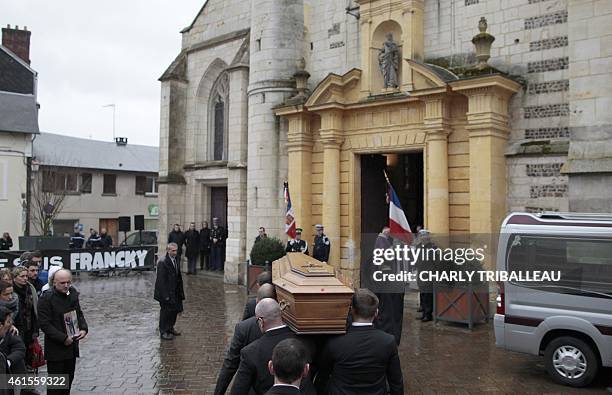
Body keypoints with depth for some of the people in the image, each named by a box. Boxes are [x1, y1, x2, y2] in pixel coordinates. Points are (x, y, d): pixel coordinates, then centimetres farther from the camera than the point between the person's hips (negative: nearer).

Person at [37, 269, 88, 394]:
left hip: (72, 346, 7)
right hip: (56, 349, -6)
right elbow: (45, 324, -18)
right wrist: (63, 338, -20)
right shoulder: (46, 298, -16)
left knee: (68, 380, 17)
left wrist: (83, 329, -3)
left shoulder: (72, 293, 4)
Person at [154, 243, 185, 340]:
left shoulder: (176, 260, 8)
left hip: (174, 291, 8)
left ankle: (170, 328, 33)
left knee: (175, 310, 15)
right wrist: (165, 295, -21)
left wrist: (180, 291, 11)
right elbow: (161, 280, -20)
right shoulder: (162, 262, -18)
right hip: (166, 292, -8)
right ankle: (163, 332, 14)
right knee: (165, 311, 0)